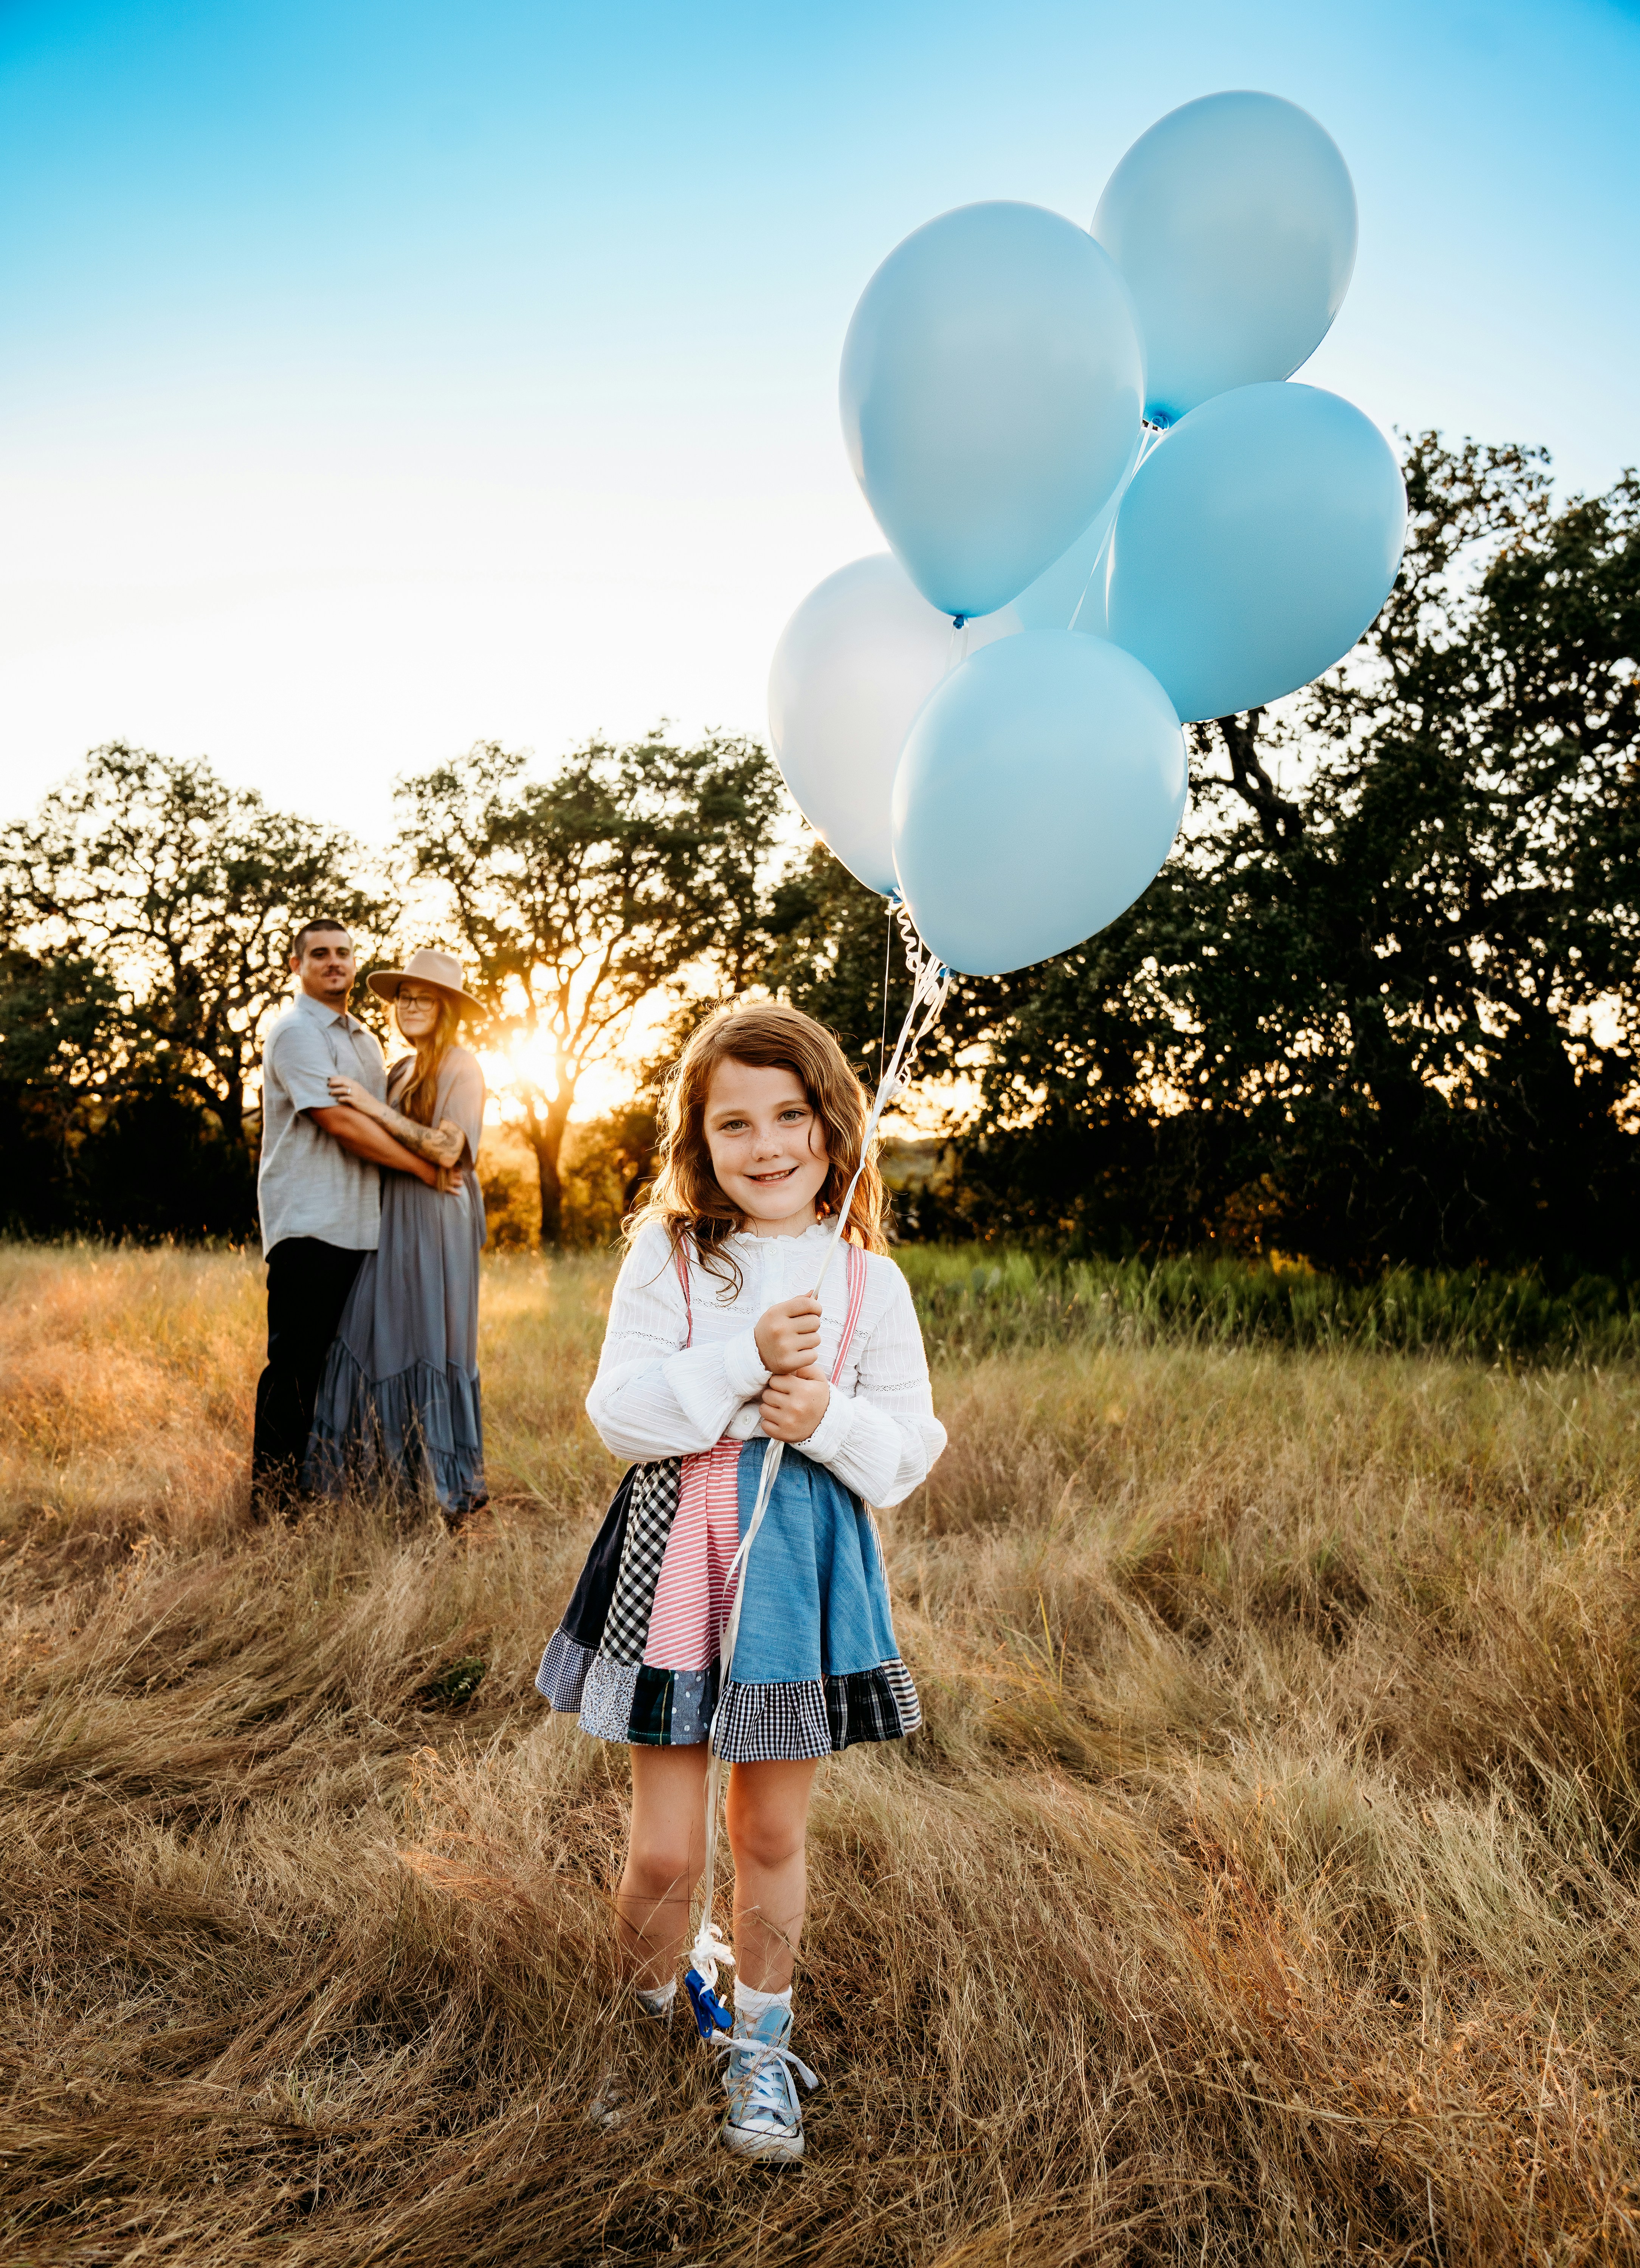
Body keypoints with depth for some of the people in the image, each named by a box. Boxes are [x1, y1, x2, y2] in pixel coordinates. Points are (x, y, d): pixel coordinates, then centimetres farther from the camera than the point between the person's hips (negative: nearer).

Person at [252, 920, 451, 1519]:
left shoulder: (362, 1038, 21)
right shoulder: (296, 1032, -6)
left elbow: (383, 1118, 24)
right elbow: (338, 1121, -16)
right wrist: (422, 1166, -11)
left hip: (359, 1225, 8)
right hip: (308, 1227, -8)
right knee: (296, 1363, -4)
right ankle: (273, 1500, 3)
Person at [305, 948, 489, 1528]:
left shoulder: (461, 1066, -5)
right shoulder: (400, 1071, 16)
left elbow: (448, 1149, -16)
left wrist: (374, 1107, -14)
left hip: (439, 1223, -7)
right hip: (392, 1223, 7)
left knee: (434, 1346, -4)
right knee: (380, 1343, 2)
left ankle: (454, 1493, 4)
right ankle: (398, 1484, 9)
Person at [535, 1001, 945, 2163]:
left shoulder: (869, 1280, 1)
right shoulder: (665, 1258, -2)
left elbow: (913, 1447, 3)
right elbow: (621, 1410, -10)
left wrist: (829, 1419, -16)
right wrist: (745, 1358, -20)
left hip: (807, 1563, 1)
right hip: (676, 1549, -1)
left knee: (774, 1833, 14)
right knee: (664, 1850, 5)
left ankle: (761, 2046, 37)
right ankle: (641, 2030, 34)